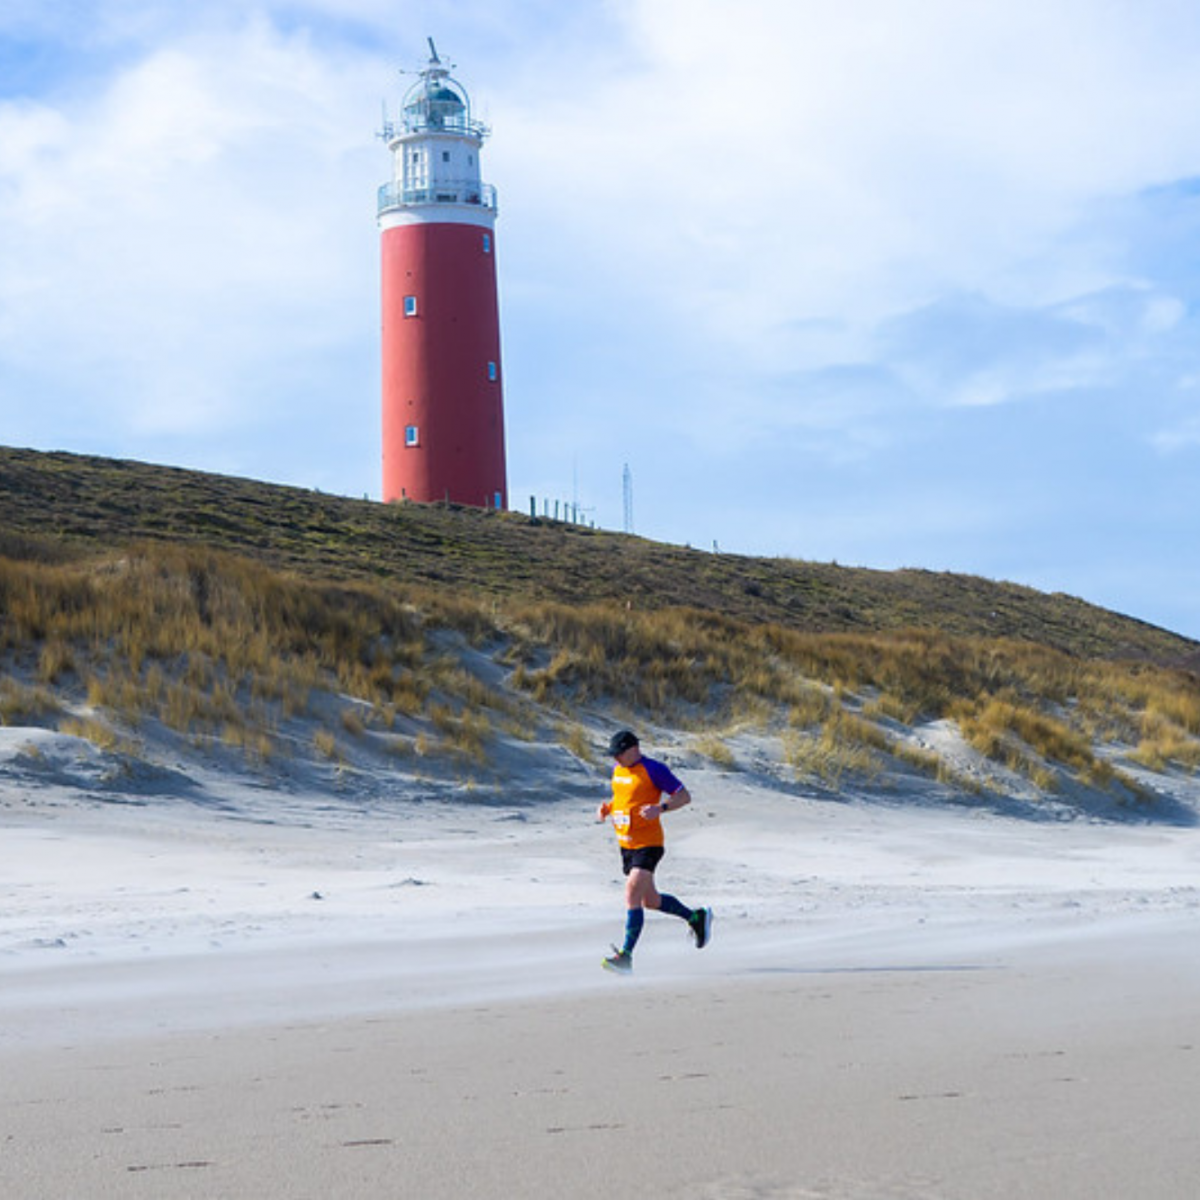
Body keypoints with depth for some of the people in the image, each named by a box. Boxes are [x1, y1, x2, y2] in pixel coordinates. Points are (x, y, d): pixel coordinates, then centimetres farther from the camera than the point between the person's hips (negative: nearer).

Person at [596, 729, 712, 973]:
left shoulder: (653, 769, -13)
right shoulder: (618, 770, 10)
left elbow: (684, 796, -11)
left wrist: (660, 808, -27)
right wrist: (607, 807, 7)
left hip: (648, 845, -9)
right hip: (626, 845, 9)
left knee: (632, 895, -19)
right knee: (650, 900, 17)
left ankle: (626, 956, -19)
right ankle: (696, 918, 38)